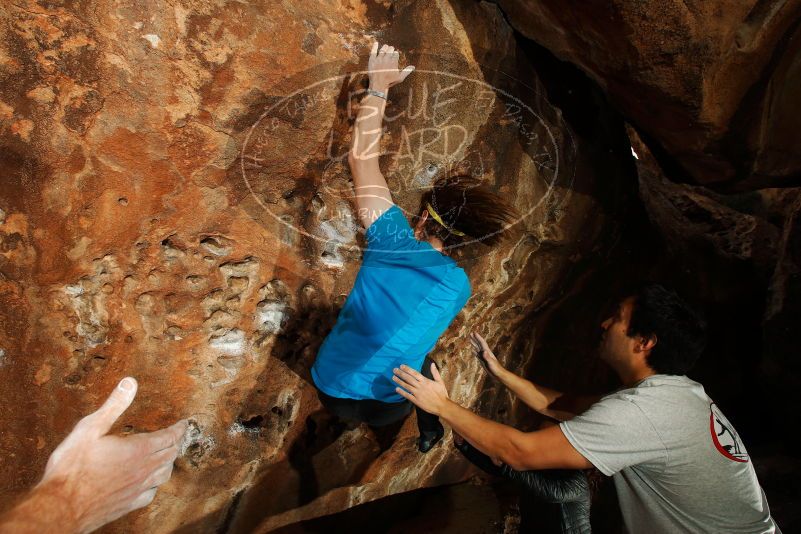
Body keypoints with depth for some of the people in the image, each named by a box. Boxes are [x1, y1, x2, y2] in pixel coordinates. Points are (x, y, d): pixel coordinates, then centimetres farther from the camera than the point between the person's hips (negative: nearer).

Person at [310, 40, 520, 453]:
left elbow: (362, 157, -8)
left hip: (329, 391, 0)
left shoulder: (393, 240, -14)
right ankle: (430, 430, 42)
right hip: (387, 408, 1)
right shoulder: (459, 286, -7)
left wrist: (378, 86, 1)